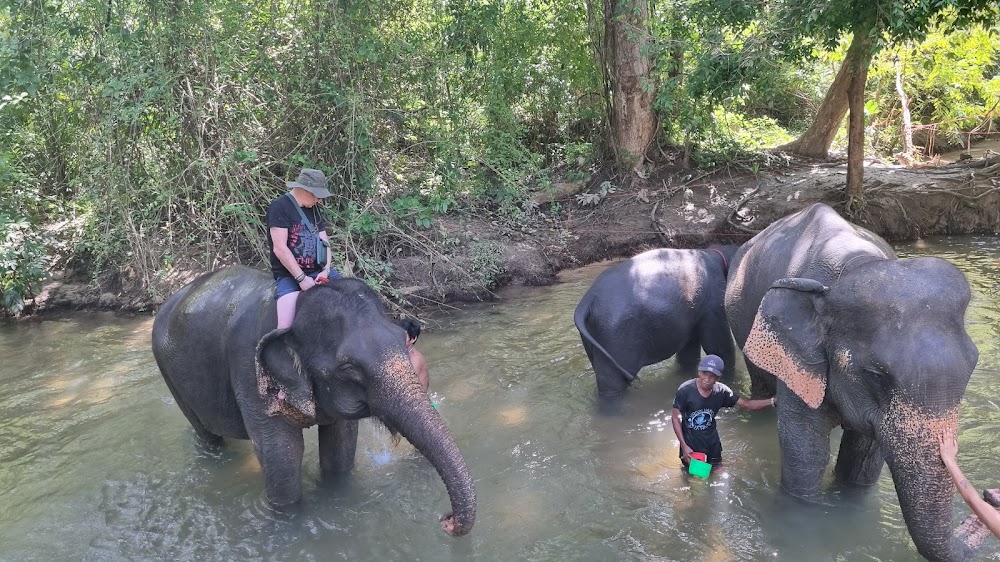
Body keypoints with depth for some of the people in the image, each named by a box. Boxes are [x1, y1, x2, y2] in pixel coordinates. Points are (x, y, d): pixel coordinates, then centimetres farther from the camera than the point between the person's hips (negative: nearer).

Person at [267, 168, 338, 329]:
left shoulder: (314, 210, 14)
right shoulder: (279, 207, -9)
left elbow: (325, 243, 10)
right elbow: (279, 248, -15)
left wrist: (325, 271, -9)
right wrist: (302, 278, -16)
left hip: (318, 272, 7)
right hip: (288, 276, -6)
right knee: (285, 327, -24)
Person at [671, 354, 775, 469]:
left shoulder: (721, 391, -13)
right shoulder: (686, 390, -22)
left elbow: (746, 404, -7)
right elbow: (676, 418, -14)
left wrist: (772, 402, -20)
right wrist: (684, 446, -17)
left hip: (712, 443, 3)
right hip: (690, 444, -3)